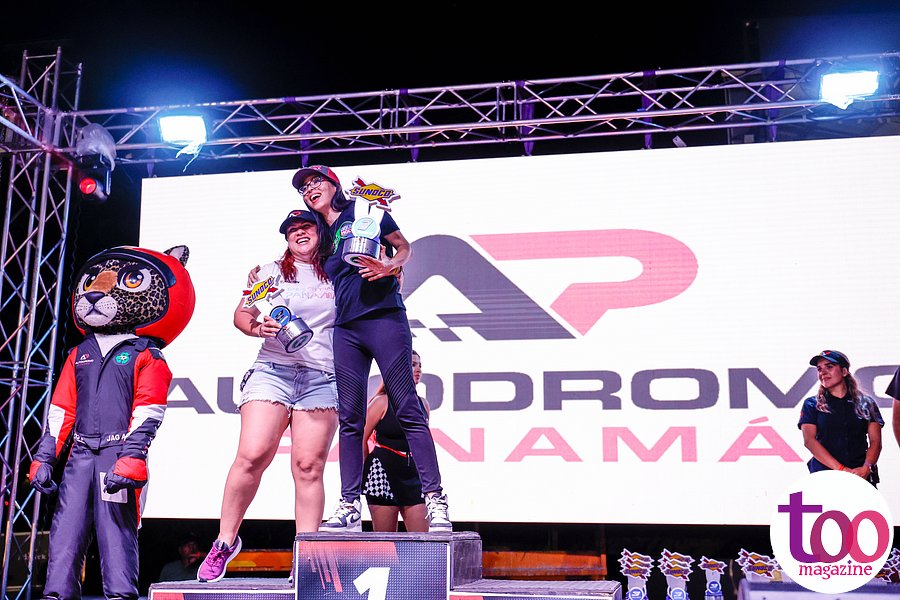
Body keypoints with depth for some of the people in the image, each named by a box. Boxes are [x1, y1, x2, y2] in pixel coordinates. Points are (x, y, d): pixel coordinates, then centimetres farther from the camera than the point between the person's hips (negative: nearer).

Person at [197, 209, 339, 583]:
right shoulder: (272, 271, 16)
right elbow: (240, 315, 14)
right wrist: (258, 327, -8)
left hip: (322, 380, 0)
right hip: (273, 370, 0)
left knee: (309, 467, -6)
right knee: (252, 456, -13)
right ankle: (226, 539, 5)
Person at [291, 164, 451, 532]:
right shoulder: (322, 236, 21)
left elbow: (404, 247, 7)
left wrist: (389, 266, -15)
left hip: (383, 318, -5)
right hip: (345, 329, 6)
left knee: (408, 411, -8)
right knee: (349, 419, 4)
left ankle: (435, 499, -7)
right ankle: (350, 507, 8)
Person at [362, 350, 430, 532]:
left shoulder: (423, 404, 12)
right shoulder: (382, 402, -4)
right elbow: (361, 438, -3)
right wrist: (366, 471, 0)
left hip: (413, 475, 5)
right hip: (383, 474, -5)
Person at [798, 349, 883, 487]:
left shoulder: (866, 403, 13)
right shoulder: (812, 404, 9)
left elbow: (875, 441, 8)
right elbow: (809, 440, -2)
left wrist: (866, 468, -12)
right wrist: (841, 469, -12)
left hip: (860, 475, 1)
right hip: (823, 475, -1)